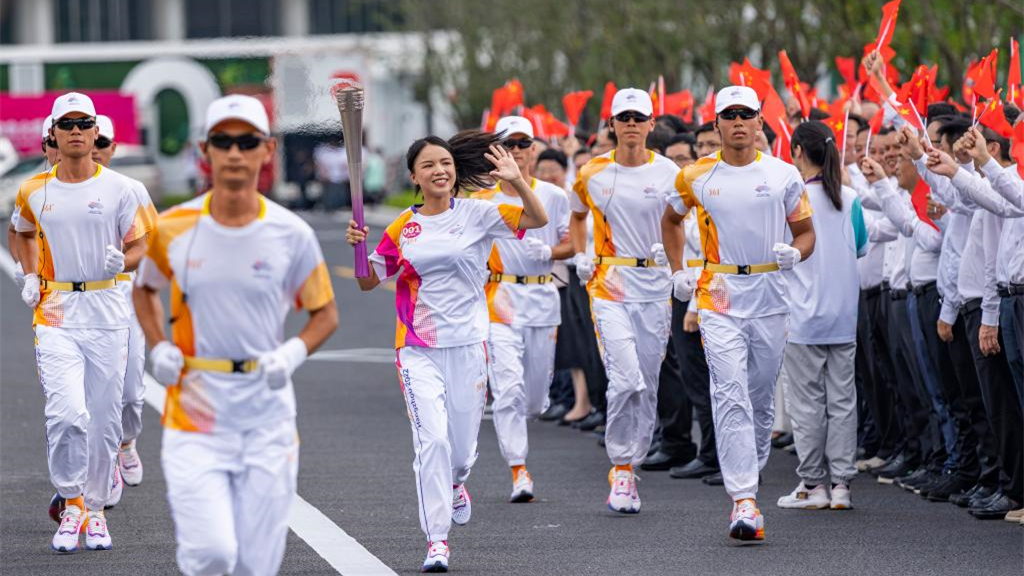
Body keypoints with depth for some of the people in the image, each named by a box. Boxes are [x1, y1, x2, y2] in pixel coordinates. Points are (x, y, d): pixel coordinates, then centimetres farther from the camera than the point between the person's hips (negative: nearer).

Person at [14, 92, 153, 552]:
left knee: (104, 419, 4)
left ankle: (95, 510, 19)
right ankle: (71, 504, 1)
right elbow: (23, 231, 25)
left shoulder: (118, 188, 0)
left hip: (107, 311, 0)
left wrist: (122, 261, -18)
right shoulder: (34, 191, 5)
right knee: (67, 413, -16)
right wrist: (30, 277, 12)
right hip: (56, 313, 0)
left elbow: (140, 244, 4)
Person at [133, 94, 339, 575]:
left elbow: (325, 313, 9)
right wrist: (159, 349, 0)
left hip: (268, 415, 1)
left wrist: (292, 354, -11)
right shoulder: (174, 229, -2)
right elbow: (144, 289, 17)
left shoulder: (291, 234, -2)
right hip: (195, 413, -1)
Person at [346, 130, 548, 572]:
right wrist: (358, 247, -9)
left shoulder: (477, 215, -1)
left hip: (468, 344, 0)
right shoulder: (402, 228, 5)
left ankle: (454, 484, 47)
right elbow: (369, 282, 11)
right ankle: (436, 540, -10)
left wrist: (518, 182, -28)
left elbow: (537, 220, -10)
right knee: (432, 439, -14)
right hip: (418, 349, 0)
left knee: (462, 445, 9)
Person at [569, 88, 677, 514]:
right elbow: (577, 217, 21)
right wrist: (580, 257, 7)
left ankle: (629, 468, 18)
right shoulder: (592, 174, 3)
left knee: (647, 386, 6)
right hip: (609, 284, -2)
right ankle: (620, 466, -5)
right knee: (625, 379, -17)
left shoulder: (668, 173, 2)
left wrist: (670, 248, -9)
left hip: (655, 287, 2)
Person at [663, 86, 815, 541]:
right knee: (731, 396, -14)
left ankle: (748, 475, 29)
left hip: (771, 298, 2)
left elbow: (806, 231, 11)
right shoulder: (695, 178, 3)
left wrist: (795, 253, -11)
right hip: (719, 297, -2)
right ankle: (744, 501, -19)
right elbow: (671, 219, 22)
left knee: (762, 399, 10)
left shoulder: (784, 175, 3)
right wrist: (677, 271, 13)